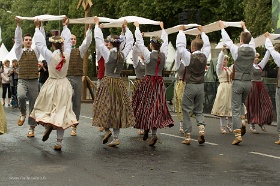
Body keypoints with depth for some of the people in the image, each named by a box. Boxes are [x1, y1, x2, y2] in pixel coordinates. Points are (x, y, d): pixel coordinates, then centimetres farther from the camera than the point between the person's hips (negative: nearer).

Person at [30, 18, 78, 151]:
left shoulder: (50, 56, -14)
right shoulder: (66, 55, -6)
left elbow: (40, 43, -5)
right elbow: (68, 41, 10)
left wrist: (37, 27, 6)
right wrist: (65, 26, 24)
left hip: (51, 86, -3)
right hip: (63, 86, 3)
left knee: (44, 108, 16)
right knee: (61, 112, 6)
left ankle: (47, 124, -16)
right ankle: (59, 143, 6)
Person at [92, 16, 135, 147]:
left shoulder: (107, 53, -10)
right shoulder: (123, 54, 0)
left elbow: (99, 40, -3)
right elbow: (130, 42, 16)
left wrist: (97, 24, 9)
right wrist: (126, 28, 27)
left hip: (107, 83, -4)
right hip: (119, 83, 4)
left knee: (105, 106, 7)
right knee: (117, 108, 5)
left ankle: (107, 130, -9)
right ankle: (116, 137, 6)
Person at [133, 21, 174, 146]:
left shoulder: (148, 54, -11)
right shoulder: (164, 55, 1)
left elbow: (139, 42, -4)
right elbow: (165, 42, 18)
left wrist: (137, 27, 9)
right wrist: (162, 28, 33)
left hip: (148, 82, -4)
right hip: (159, 82, 4)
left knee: (147, 105, 8)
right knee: (157, 105, 2)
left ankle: (146, 128, 14)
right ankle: (153, 134, -5)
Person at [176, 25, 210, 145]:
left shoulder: (189, 56, -12)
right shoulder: (204, 56, 0)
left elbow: (180, 45, -3)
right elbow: (207, 45, 18)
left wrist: (181, 31, 9)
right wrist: (202, 32, 30)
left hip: (190, 86, -4)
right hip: (201, 86, 5)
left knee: (186, 111, 3)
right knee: (198, 110, 16)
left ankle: (187, 136, 2)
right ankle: (201, 128, -7)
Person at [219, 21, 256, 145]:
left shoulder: (237, 50, -10)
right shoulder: (252, 51, 2)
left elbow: (227, 40, 4)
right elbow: (251, 40, 22)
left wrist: (222, 28, 20)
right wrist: (245, 28, 38)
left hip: (238, 82, -4)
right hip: (248, 82, 4)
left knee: (236, 108, -2)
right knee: (241, 103, 26)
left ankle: (238, 135, -8)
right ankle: (242, 121, 1)